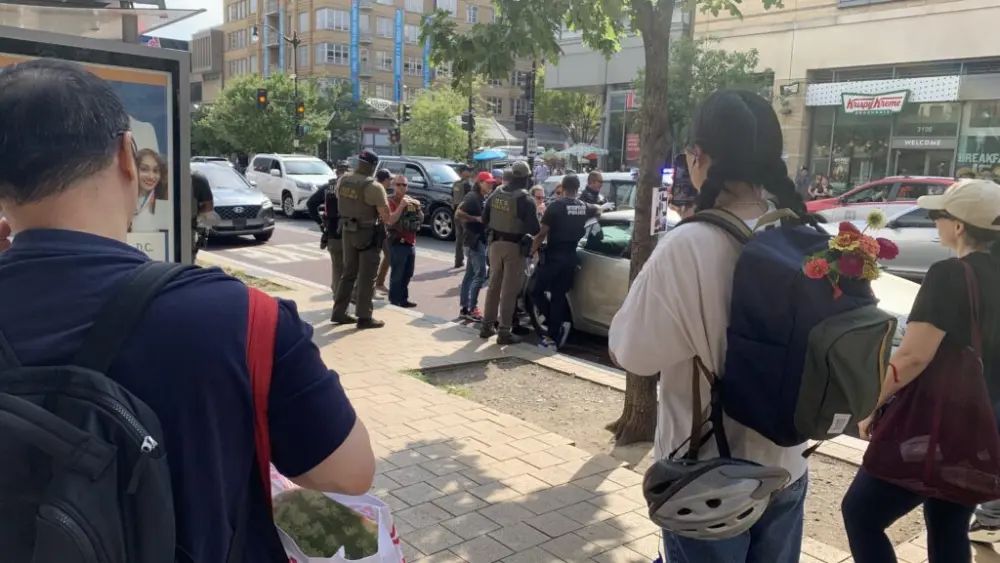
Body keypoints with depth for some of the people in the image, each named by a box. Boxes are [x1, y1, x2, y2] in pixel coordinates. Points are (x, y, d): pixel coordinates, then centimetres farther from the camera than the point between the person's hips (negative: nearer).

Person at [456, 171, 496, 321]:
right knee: (480, 274, -11)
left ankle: (464, 308, 14)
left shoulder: (484, 199, 15)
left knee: (470, 275, 10)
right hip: (475, 240, -10)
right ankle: (472, 308, -7)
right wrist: (477, 219, -21)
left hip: (481, 239, 10)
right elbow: (458, 213, -23)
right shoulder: (473, 197, -13)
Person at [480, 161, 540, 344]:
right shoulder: (525, 199, -15)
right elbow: (533, 228, -16)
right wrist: (537, 240, 5)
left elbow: (485, 219, 11)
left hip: (495, 243, 6)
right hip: (514, 246, -6)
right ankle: (504, 332, 2)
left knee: (494, 285, 17)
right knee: (509, 290, -1)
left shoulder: (496, 193, 4)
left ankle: (487, 326, 23)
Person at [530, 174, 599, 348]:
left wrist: (531, 252, -5)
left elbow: (542, 233, -12)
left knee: (536, 292, 7)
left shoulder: (556, 205, -10)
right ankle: (553, 336, 8)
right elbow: (598, 210, 31)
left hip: (553, 257, -5)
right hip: (570, 258, 5)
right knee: (559, 297, 9)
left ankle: (559, 324, -3)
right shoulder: (584, 207, 6)